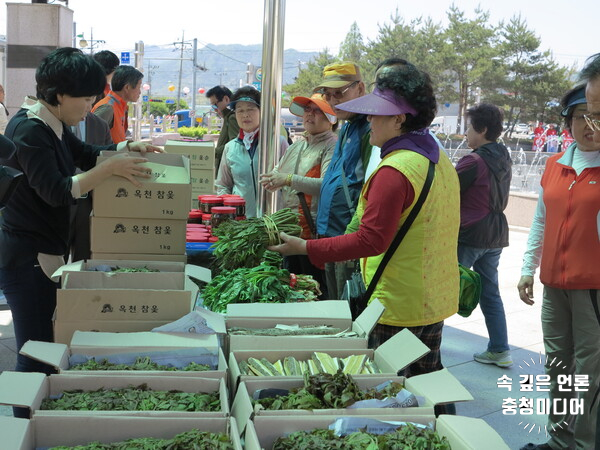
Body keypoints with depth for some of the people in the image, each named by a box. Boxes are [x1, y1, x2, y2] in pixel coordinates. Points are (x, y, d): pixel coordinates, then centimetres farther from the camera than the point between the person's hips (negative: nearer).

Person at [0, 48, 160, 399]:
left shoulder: (53, 125, 9)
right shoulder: (29, 130, -20)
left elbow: (85, 154, 22)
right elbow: (56, 192, -26)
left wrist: (128, 148, 6)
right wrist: (111, 168, -26)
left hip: (45, 252, 10)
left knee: (44, 351, 17)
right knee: (36, 356, -3)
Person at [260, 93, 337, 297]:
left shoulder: (332, 147, -10)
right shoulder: (296, 146, 18)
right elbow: (277, 172, 27)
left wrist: (289, 179, -25)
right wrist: (271, 180, 4)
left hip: (314, 232, -9)